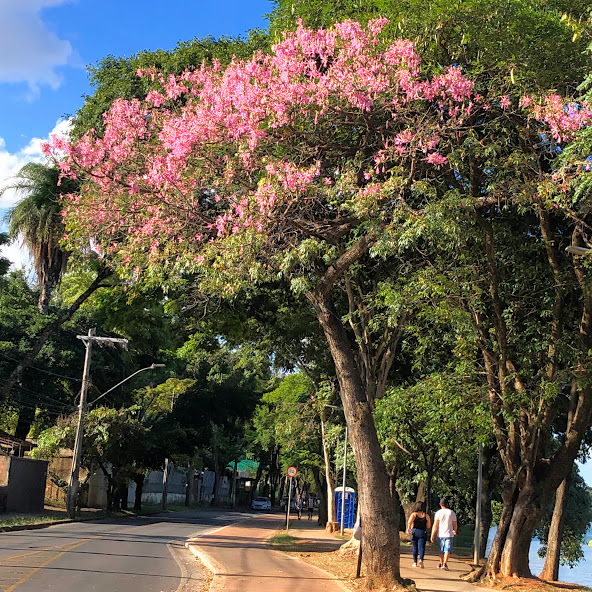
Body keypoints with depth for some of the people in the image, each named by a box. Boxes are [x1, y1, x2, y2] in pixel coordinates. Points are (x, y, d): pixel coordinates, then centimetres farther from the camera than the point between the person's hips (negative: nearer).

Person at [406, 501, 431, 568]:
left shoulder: (414, 514, -3)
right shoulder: (426, 515, 3)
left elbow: (409, 522, -17)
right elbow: (429, 526, 4)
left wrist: (408, 528, -1)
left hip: (414, 532, 0)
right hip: (423, 532, 0)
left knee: (415, 548, 13)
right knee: (421, 547, -3)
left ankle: (415, 562, 20)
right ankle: (421, 559, -28)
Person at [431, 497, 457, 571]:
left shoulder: (438, 513, -3)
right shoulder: (452, 513, 0)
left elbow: (435, 525, -7)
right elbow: (455, 525, 6)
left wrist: (432, 535, -4)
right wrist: (455, 531, 26)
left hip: (440, 534, 1)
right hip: (449, 534, -1)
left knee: (441, 550, 16)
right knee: (447, 550, -4)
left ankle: (441, 564, 28)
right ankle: (445, 564, -21)